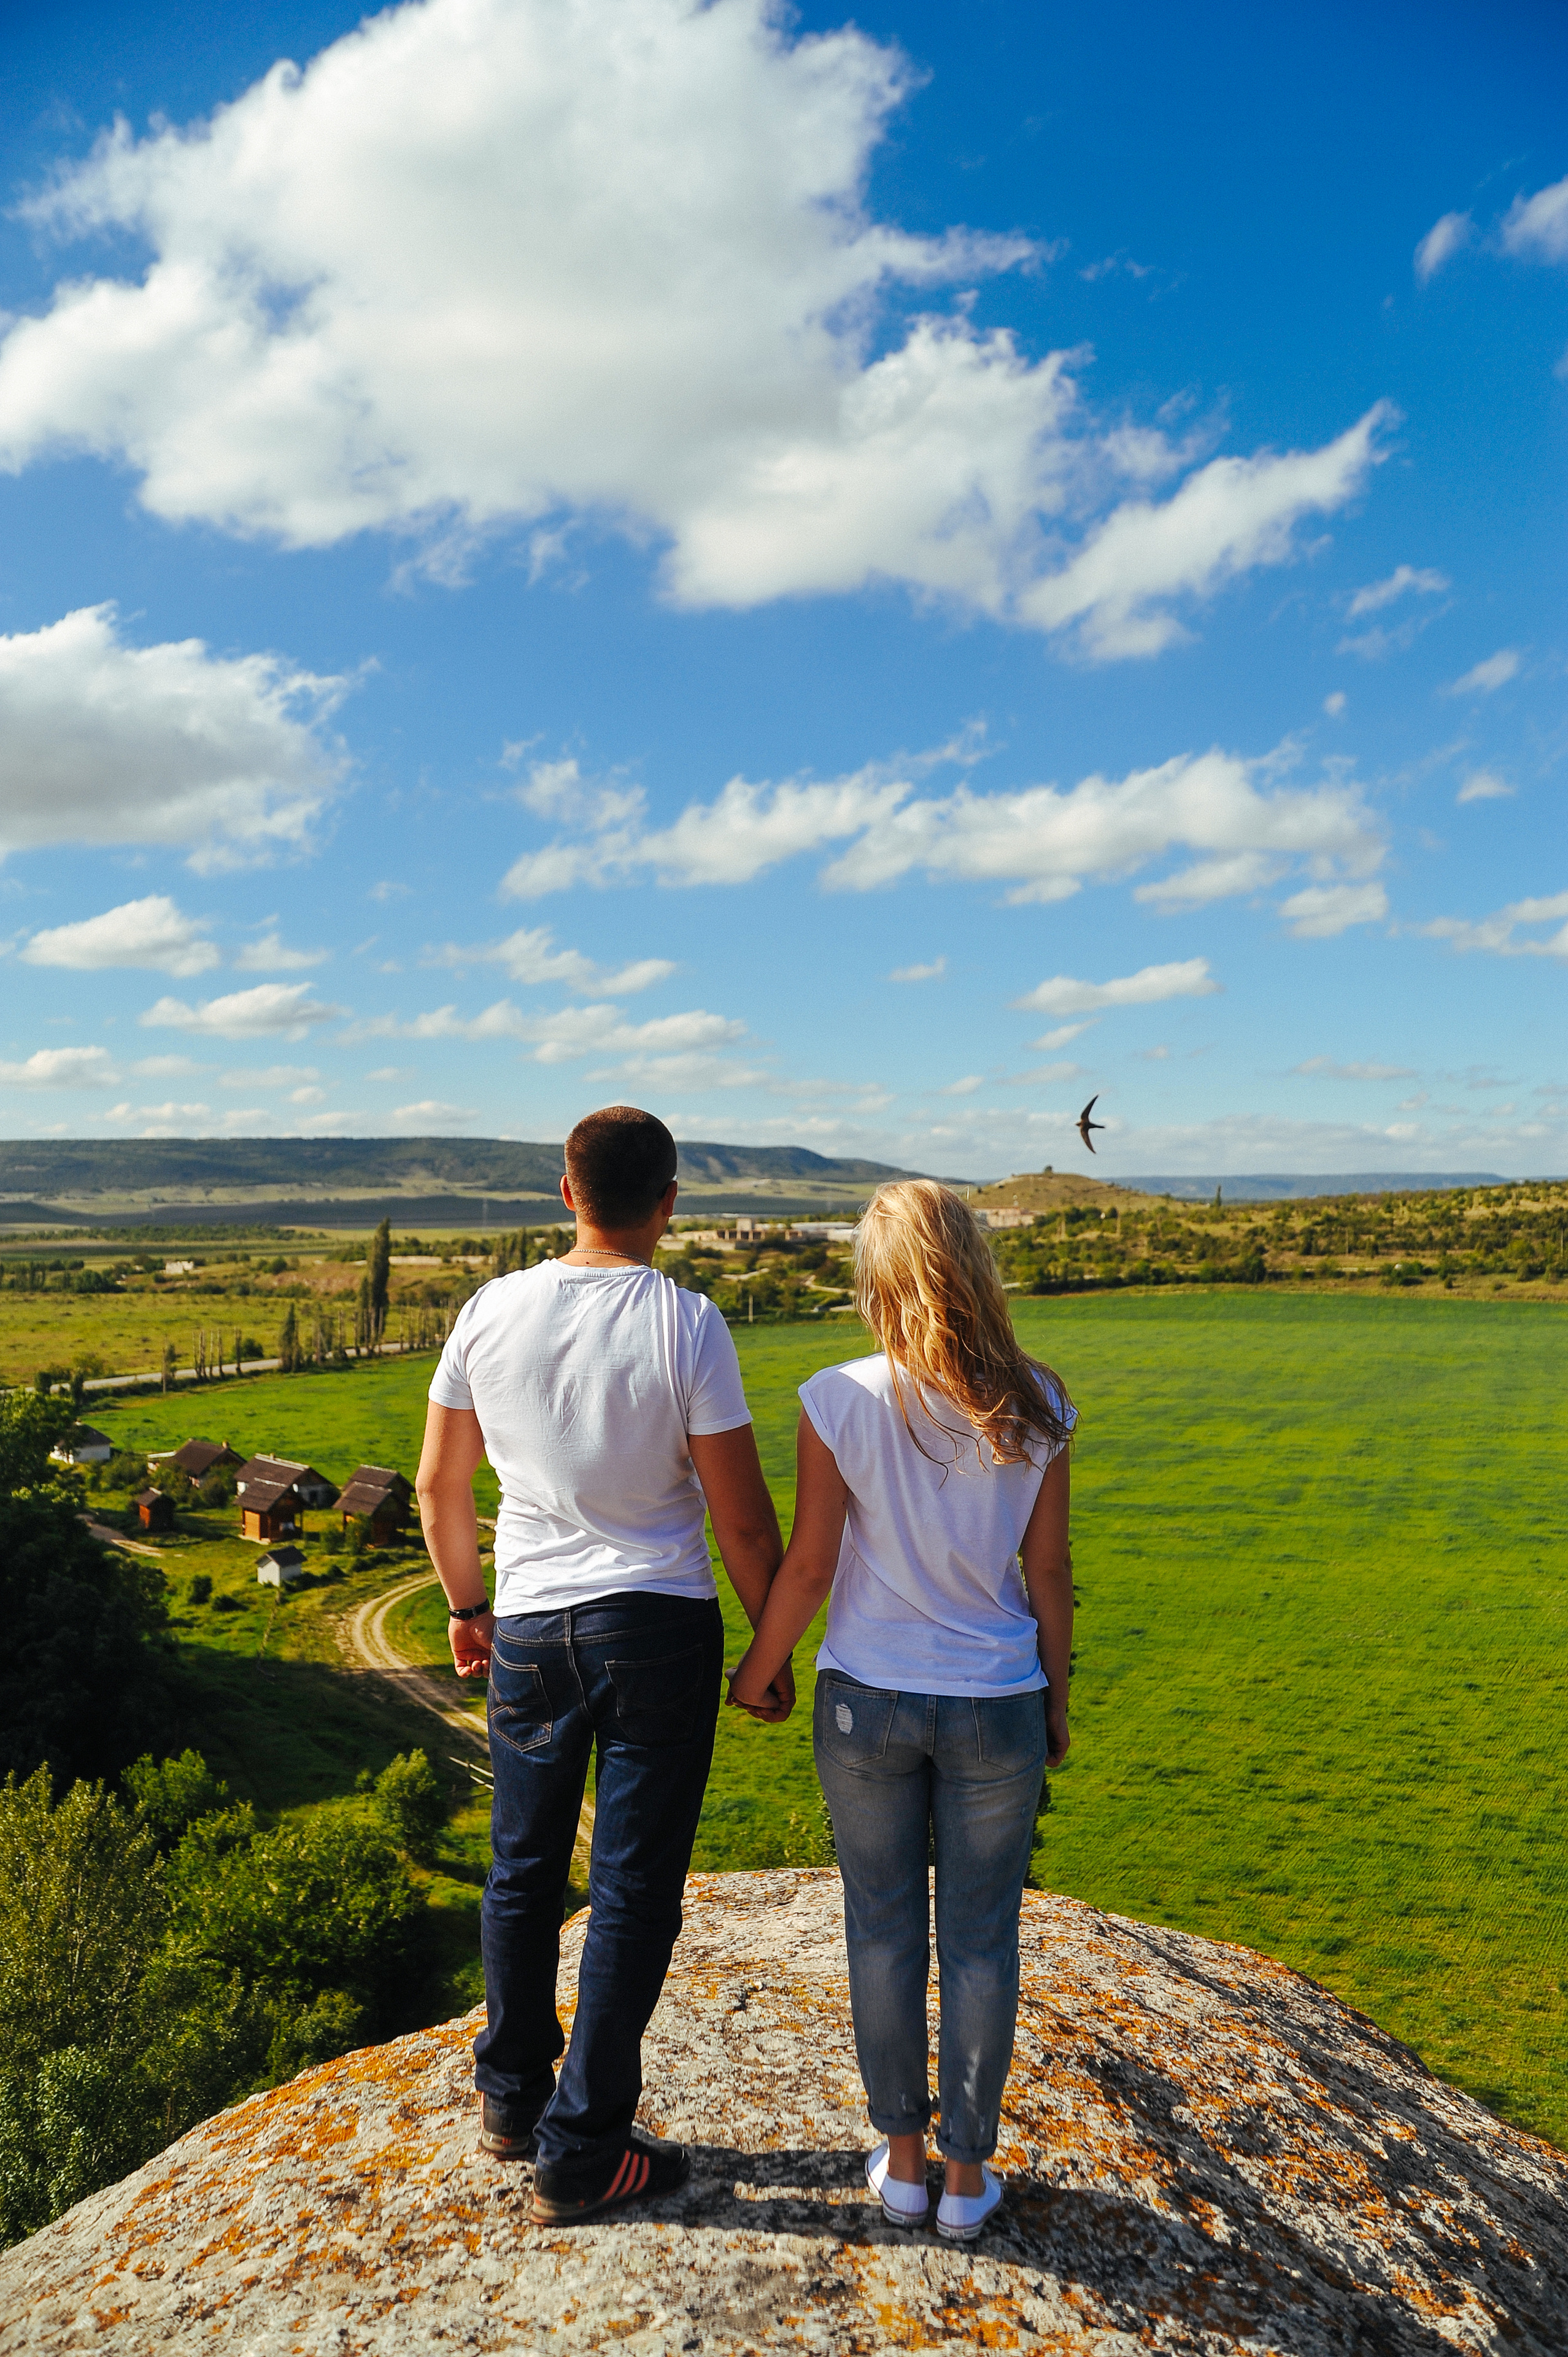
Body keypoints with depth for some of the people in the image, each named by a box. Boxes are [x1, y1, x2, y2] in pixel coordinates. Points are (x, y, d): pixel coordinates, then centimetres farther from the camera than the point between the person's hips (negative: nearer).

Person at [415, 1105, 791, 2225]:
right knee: (634, 1891, 8)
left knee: (524, 1871, 20)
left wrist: (468, 1606, 20)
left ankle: (511, 2098, 38)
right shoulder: (686, 1325, -15)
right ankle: (581, 2152, 19)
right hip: (659, 1628, -4)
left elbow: (440, 1485, 6)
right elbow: (743, 1518, -12)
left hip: (529, 1628, 4)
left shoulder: (491, 1312, -4)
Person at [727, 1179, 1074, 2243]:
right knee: (981, 1939, 15)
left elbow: (808, 1566, -10)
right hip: (997, 1709, 1)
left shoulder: (840, 1400, -16)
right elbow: (1048, 1575, -3)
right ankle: (967, 2175, 30)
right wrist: (1056, 1700, 11)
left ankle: (902, 2159, 33)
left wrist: (757, 1669, 7)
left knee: (884, 1928, 17)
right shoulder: (1035, 1407, -10)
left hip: (868, 1700, -1)